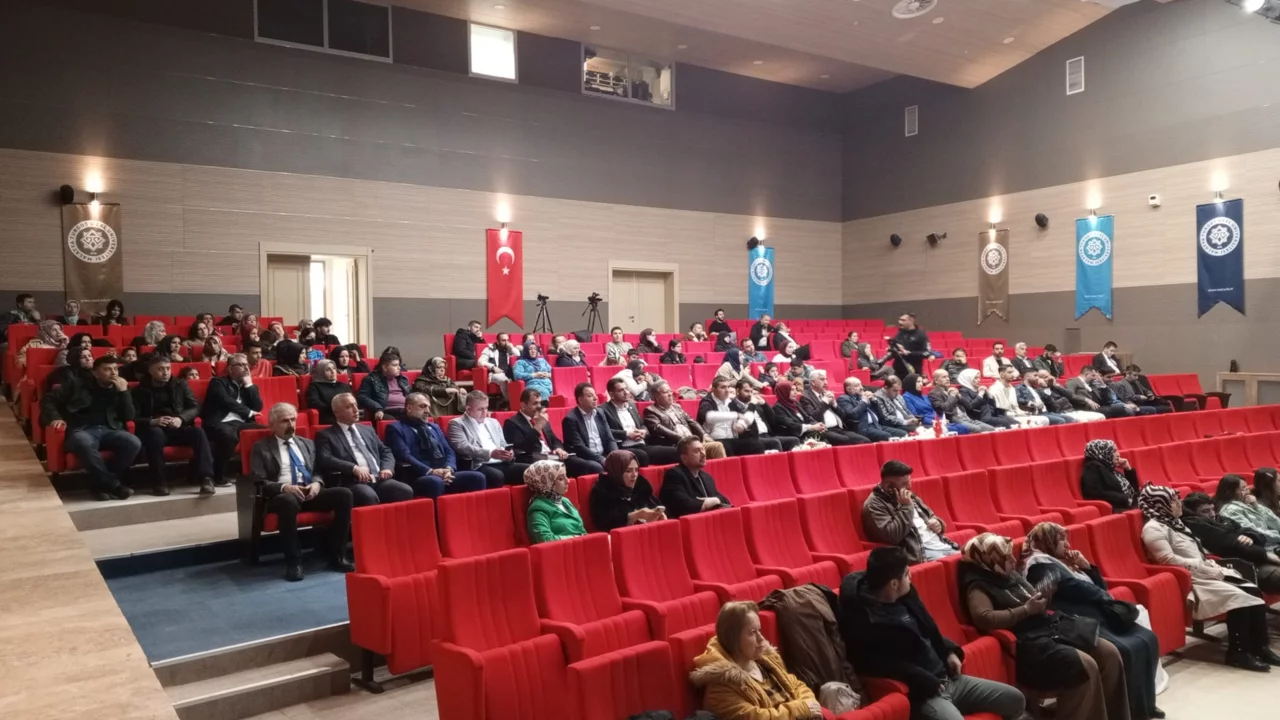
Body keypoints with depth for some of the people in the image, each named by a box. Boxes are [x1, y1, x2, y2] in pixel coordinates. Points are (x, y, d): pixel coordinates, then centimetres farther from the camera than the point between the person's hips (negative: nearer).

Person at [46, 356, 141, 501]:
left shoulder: (119, 389, 16)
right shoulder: (76, 383, 9)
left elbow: (129, 417, 6)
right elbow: (50, 401, 12)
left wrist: (124, 392, -3)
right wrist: (55, 418, -7)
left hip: (109, 430, 3)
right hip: (81, 430, -3)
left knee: (134, 443, -29)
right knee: (84, 443, -41)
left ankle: (103, 483, -16)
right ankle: (113, 484, -29)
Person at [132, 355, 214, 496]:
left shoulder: (181, 385, 14)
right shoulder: (140, 390, 9)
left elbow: (195, 407, 7)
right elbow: (133, 417, -1)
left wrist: (181, 418, -13)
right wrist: (152, 422, -21)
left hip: (178, 429, 2)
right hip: (153, 430, -1)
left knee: (198, 432, -30)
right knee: (155, 433, -38)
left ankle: (206, 478, -39)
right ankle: (160, 482, -33)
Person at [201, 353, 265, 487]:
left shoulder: (248, 386, 24)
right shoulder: (218, 382, 8)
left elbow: (258, 407, 10)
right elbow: (227, 402, -9)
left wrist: (249, 385, 6)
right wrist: (248, 412, -2)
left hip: (242, 423, 6)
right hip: (221, 423, -5)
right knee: (229, 435, -40)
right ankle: (219, 477, -24)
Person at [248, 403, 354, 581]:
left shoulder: (307, 444, 23)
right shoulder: (261, 447, 9)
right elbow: (259, 483, -1)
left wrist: (316, 483, -5)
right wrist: (284, 487, -18)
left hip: (310, 492, 4)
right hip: (282, 495, -4)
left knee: (344, 494, -24)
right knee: (288, 501, -41)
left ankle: (337, 556, -19)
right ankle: (294, 562, -29)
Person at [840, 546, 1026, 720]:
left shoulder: (905, 595, 8)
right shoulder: (861, 616, -20)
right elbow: (876, 664, -25)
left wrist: (949, 651, 8)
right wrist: (926, 682, -20)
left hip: (947, 678, 9)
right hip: (919, 692, -9)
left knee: (1015, 699, 12)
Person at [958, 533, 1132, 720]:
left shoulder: (1011, 575, 18)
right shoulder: (978, 586, -8)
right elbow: (984, 618, -27)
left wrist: (1041, 599, 4)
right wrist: (1026, 609, -19)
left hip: (1050, 627, 9)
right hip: (1028, 642, -9)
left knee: (1110, 653, -3)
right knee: (1085, 666, -26)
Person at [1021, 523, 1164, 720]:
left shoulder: (1062, 561, 24)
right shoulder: (1040, 564, -4)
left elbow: (1100, 587, 25)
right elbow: (1075, 588, -13)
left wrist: (1087, 567, 10)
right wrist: (1107, 598, 0)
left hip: (1099, 614, 10)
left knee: (1148, 640, -5)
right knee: (1125, 651, -27)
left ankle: (1145, 703, 5)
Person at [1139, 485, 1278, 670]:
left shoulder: (1175, 522, 20)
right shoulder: (1154, 528, -11)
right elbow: (1169, 560, -20)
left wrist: (1212, 566, 3)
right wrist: (1206, 569, -17)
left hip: (1205, 572, 10)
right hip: (1190, 580, -10)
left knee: (1254, 592, -6)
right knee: (1238, 597, -24)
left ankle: (1260, 646, -2)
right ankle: (1238, 652, -14)